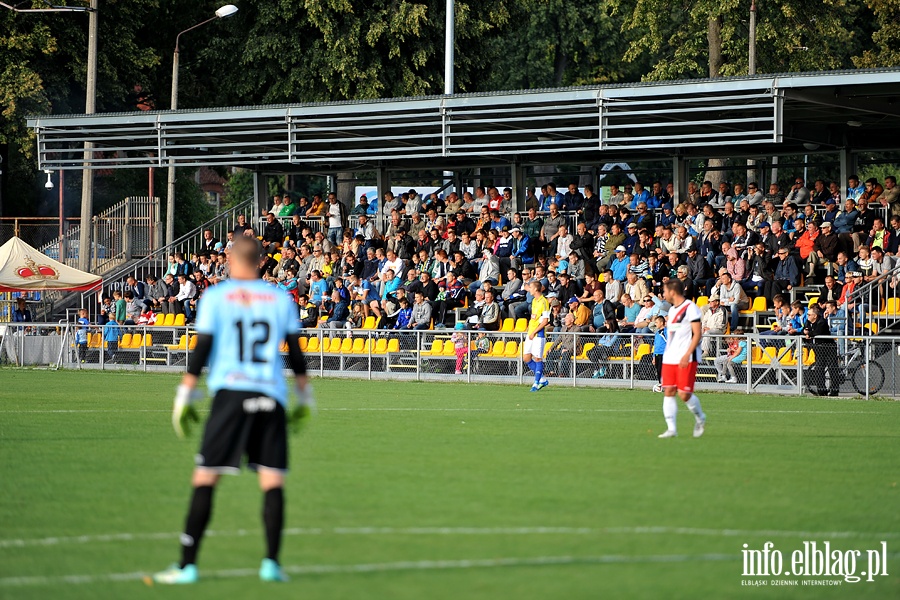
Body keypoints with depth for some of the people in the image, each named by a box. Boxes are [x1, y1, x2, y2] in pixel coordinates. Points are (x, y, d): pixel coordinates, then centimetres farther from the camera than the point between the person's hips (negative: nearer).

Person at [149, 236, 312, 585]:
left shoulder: (216, 297, 3)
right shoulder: (281, 299, 10)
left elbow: (202, 349, -1)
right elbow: (295, 352, 11)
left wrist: (184, 397, 3)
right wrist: (304, 398, 20)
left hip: (230, 391, -2)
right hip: (271, 398, 2)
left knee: (204, 480, 0)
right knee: (273, 482, 4)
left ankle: (187, 564, -2)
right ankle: (271, 562, -3)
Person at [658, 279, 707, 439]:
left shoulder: (691, 308, -9)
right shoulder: (672, 310, 17)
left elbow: (697, 334, -14)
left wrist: (687, 355, -20)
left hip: (686, 359, -8)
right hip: (669, 358, 8)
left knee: (684, 394, -9)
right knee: (668, 392, -2)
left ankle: (700, 418, 16)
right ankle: (671, 428, -1)